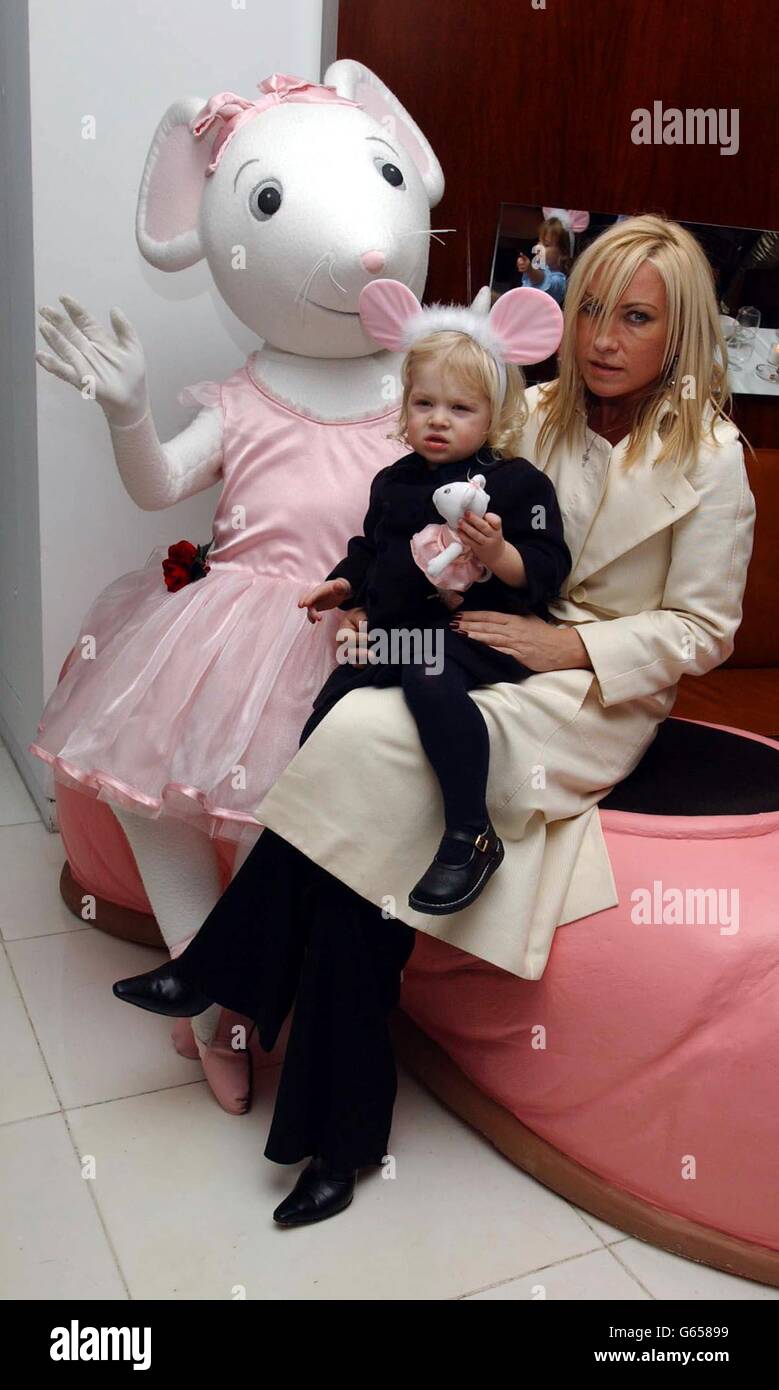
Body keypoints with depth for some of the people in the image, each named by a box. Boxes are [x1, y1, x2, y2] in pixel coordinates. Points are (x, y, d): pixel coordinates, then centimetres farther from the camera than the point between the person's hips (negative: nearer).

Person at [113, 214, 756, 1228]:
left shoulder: (710, 458, -4)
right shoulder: (535, 416, 9)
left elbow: (702, 630, -3)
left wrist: (572, 645, -15)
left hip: (604, 697, -4)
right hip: (486, 652, 5)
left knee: (367, 741, -29)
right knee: (372, 806, -25)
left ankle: (224, 972, -8)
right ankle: (342, 1127, -12)